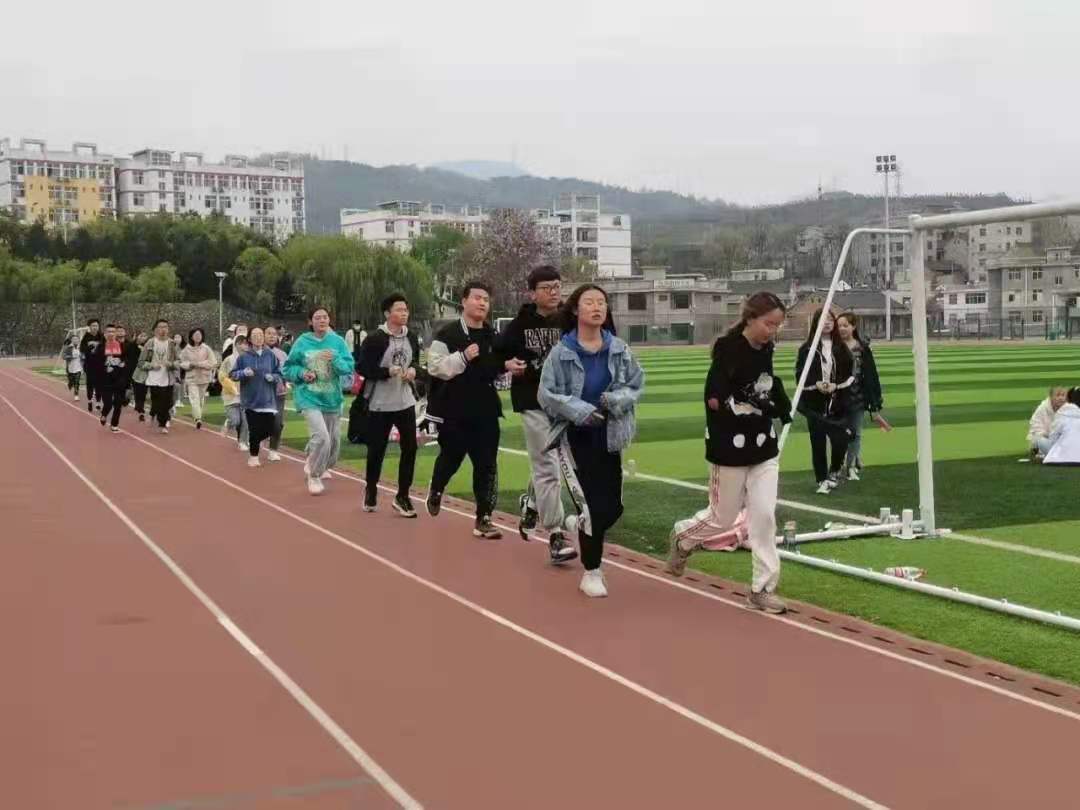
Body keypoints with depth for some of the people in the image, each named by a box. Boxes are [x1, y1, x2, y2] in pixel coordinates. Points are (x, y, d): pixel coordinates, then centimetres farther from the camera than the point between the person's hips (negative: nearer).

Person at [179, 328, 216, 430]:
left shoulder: (206, 349, -1)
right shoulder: (186, 350, 0)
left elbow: (213, 363, -5)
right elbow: (182, 363, 4)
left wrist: (199, 364, -15)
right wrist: (190, 364, -15)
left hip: (204, 378, 1)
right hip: (191, 378, -1)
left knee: (201, 399, 11)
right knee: (194, 398, -14)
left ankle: (198, 417, 27)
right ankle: (198, 419, -24)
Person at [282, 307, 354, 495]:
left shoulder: (338, 342, -2)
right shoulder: (302, 342, -5)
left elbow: (350, 366, -7)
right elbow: (288, 368, 3)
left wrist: (335, 360, -24)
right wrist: (301, 373, -15)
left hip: (332, 399, 4)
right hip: (309, 398, -4)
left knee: (333, 440, 15)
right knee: (321, 437, -21)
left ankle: (319, 467, 45)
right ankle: (314, 476, 0)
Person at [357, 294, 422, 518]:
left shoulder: (411, 338, 5)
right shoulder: (375, 339, -13)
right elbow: (362, 368, -13)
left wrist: (413, 369, -4)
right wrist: (388, 371, -23)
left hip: (406, 402, 5)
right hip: (380, 404, -5)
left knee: (410, 448, 0)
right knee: (376, 450, 6)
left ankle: (402, 497, 11)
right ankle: (370, 491, 29)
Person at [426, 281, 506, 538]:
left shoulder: (492, 337, 9)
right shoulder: (447, 334, -8)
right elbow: (435, 367, -17)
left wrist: (506, 365, 0)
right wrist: (463, 357, -27)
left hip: (485, 411, 4)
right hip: (454, 411, -4)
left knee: (486, 465, 0)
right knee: (450, 458, 12)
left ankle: (483, 518, 7)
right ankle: (435, 492, 43)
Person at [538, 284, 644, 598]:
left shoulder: (619, 349, 0)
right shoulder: (561, 352, -9)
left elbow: (637, 384, 5)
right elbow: (546, 394, -10)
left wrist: (619, 399, -16)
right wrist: (579, 410, -22)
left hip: (608, 438, 4)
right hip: (576, 439, -4)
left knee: (613, 507, 8)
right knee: (593, 507, -7)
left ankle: (578, 525, 42)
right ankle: (591, 573, 11)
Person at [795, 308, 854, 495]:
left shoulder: (841, 348, 6)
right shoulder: (807, 348, 1)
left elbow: (849, 374, 5)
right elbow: (800, 374, -1)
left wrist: (835, 385, -11)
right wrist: (816, 384, -16)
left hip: (837, 402, 1)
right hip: (814, 403, -1)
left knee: (840, 440, -7)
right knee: (818, 442, 2)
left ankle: (834, 472, 20)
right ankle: (822, 480, 15)